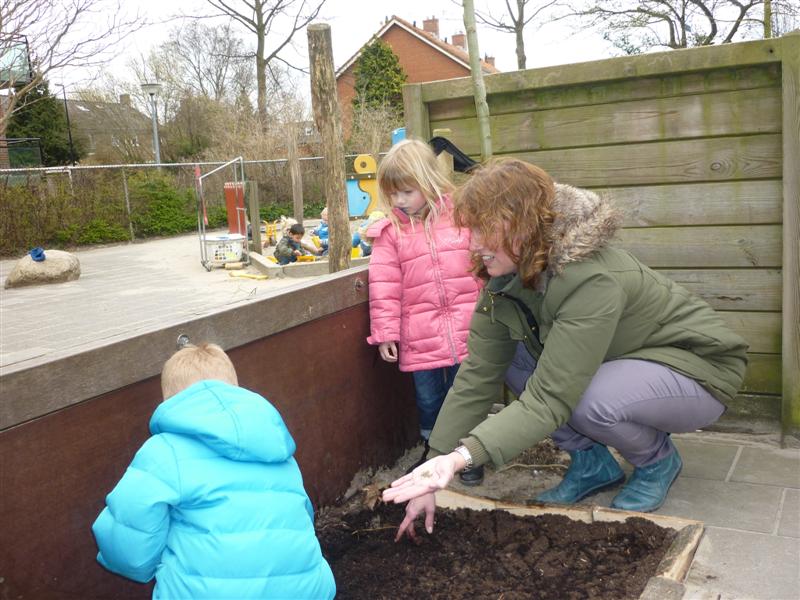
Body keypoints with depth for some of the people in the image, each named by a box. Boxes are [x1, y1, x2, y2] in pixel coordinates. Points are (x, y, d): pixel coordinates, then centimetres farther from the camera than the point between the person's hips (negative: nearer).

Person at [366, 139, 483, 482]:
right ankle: (433, 450, 35)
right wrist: (385, 332, -5)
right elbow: (384, 286, -2)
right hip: (420, 336, 1)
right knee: (428, 399, 12)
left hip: (467, 330, -1)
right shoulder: (390, 232, 1)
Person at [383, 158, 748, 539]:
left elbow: (550, 399, -38)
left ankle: (658, 461, -1)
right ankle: (592, 463, 5)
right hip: (622, 361, 7)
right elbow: (476, 378, -13)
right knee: (504, 358, -11)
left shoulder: (593, 280, -35)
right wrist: (433, 473, -16)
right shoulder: (506, 280, -12)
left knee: (588, 400, -35)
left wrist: (462, 456, -46)